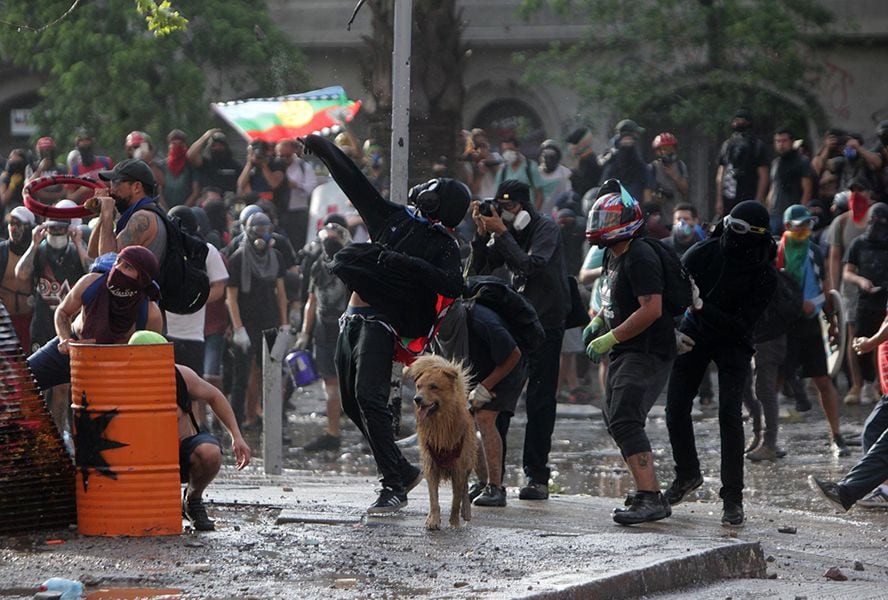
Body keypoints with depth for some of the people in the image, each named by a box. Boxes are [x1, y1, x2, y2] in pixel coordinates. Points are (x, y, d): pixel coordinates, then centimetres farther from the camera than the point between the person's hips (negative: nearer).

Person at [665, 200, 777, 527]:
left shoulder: (764, 276, -20)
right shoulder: (704, 252, -16)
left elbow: (741, 325, -24)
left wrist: (701, 307, -36)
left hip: (732, 343, -3)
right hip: (694, 336, 3)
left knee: (729, 415, -15)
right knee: (676, 408, 2)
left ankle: (732, 498, -8)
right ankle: (688, 474, 28)